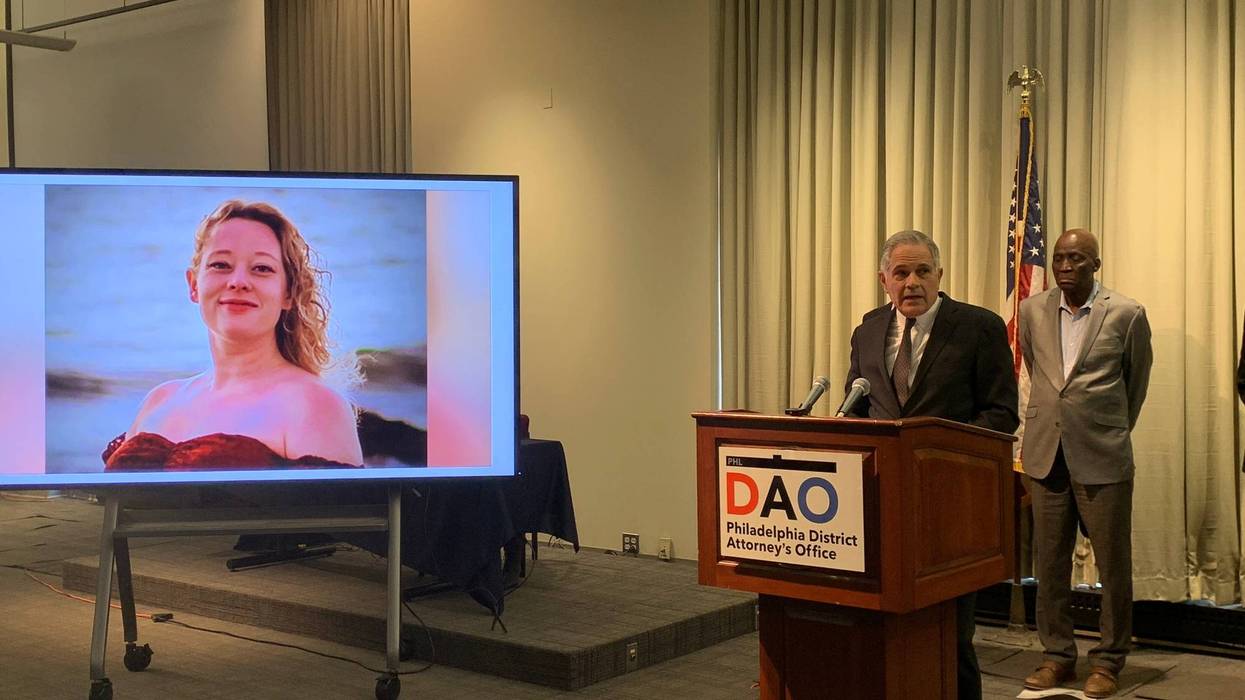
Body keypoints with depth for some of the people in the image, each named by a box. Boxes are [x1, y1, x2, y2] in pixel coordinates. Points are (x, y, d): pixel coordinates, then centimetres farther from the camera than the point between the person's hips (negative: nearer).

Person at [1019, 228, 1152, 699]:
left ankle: (1108, 661, 18)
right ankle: (1057, 655, 21)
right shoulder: (1032, 311, 5)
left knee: (1113, 565, 5)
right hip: (1047, 455, 3)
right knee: (1049, 563, 9)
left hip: (1103, 458, -3)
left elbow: (1137, 383, 9)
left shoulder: (1127, 315, -4)